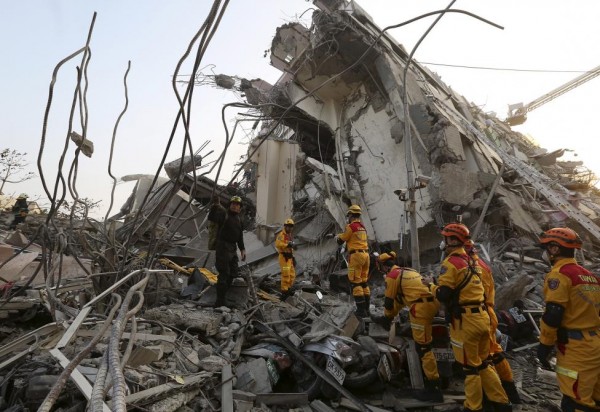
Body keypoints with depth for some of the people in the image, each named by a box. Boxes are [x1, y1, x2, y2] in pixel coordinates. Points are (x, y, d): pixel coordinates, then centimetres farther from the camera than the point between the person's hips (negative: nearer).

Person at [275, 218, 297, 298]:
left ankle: (288, 289, 25)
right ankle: (284, 291, -2)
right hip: (284, 257, -9)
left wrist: (293, 257, 20)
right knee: (286, 274, -11)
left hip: (289, 257, 9)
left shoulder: (290, 236, 20)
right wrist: (288, 245, -31)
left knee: (292, 275, 12)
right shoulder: (281, 234, -9)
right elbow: (277, 244, -27)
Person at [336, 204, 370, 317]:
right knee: (364, 282, 13)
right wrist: (342, 235, 30)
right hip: (365, 255, 8)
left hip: (356, 255, -8)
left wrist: (337, 237, 20)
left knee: (355, 282, -4)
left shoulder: (351, 226, -9)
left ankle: (361, 310, -4)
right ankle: (366, 308, 17)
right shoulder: (362, 227, 16)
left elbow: (341, 241, -3)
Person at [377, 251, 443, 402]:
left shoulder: (392, 275, -1)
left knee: (423, 347, -2)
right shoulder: (408, 271, 25)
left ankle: (434, 388, 3)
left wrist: (387, 318, 20)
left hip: (422, 307, -9)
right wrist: (392, 314, 41)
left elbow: (389, 300, 3)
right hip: (433, 302, 9)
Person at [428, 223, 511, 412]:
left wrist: (431, 286, -2)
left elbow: (444, 295, -20)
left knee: (470, 367, 7)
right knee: (482, 363, 22)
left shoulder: (451, 262, -16)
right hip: (482, 317, 8)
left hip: (466, 321, -8)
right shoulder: (471, 260, 11)